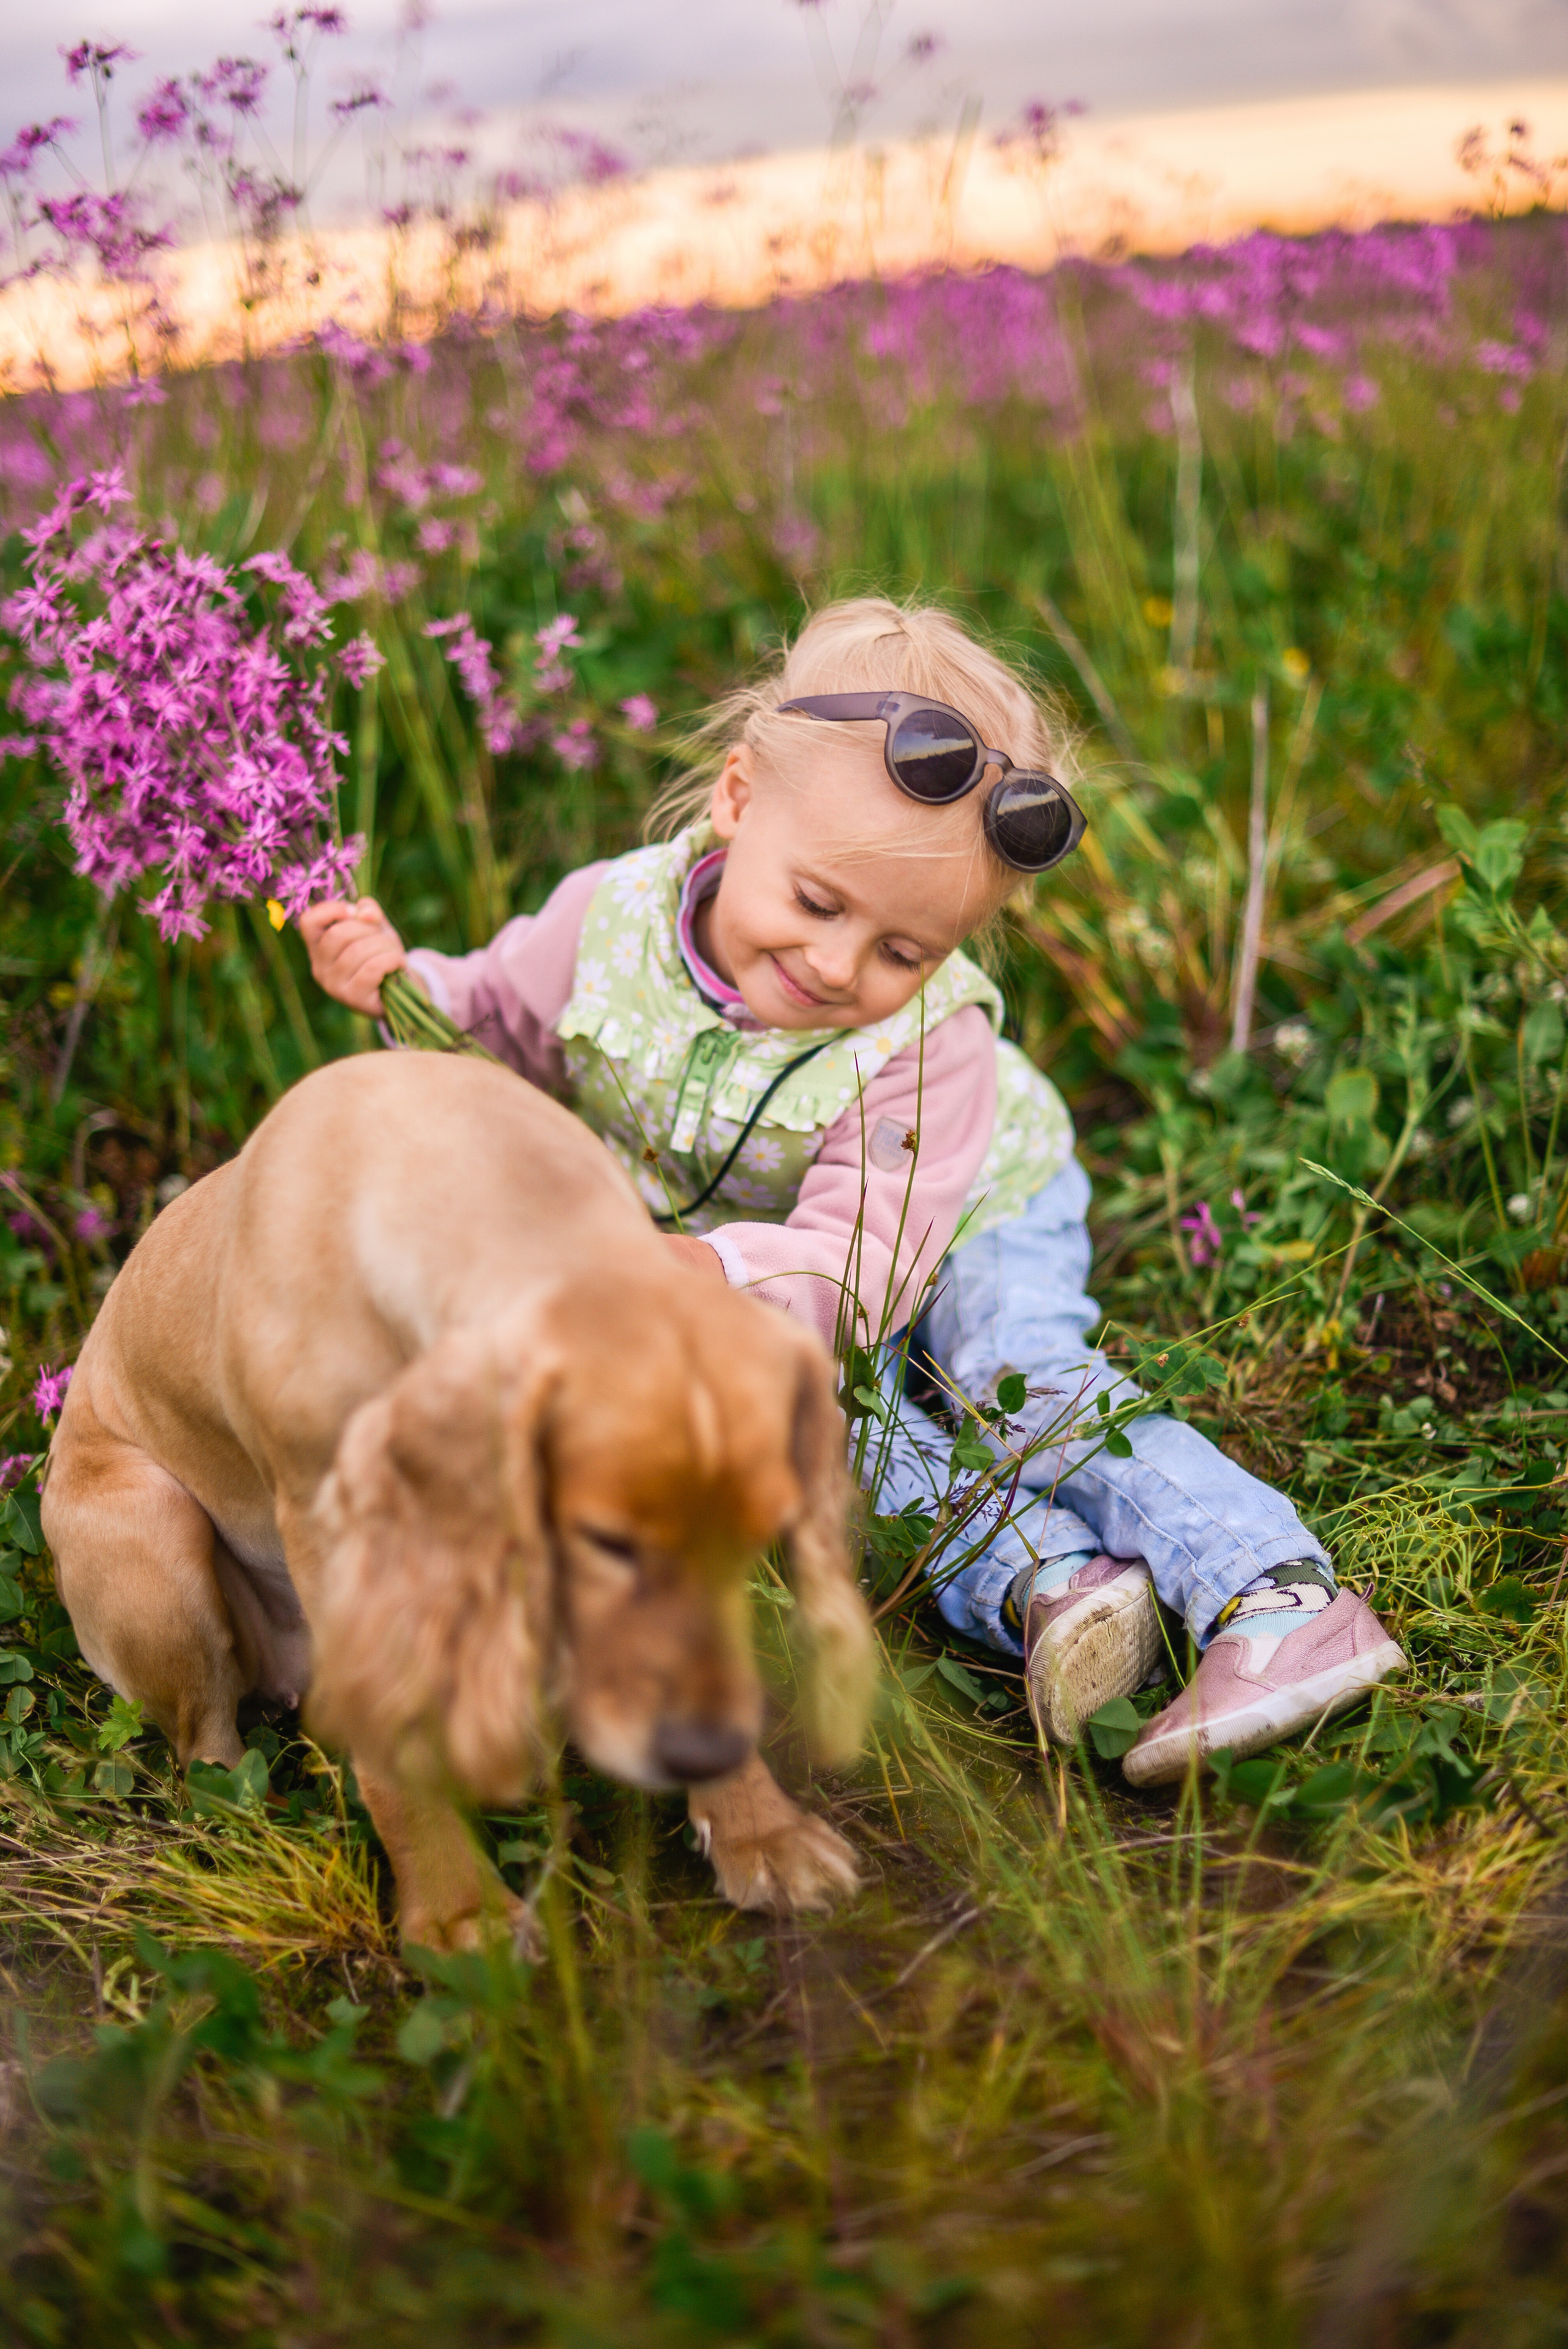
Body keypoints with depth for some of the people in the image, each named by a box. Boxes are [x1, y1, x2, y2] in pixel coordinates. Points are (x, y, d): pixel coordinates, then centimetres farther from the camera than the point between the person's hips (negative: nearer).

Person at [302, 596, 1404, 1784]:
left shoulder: (925, 1049, -34)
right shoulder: (614, 917, -24)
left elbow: (860, 1263, -39)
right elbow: (496, 1027, -5)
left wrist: (711, 1272, -57)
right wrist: (403, 981, -26)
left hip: (971, 1218, -4)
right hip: (728, 1253, 4)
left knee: (1024, 1378, -27)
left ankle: (1282, 1599, -31)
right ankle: (1043, 1578, -32)